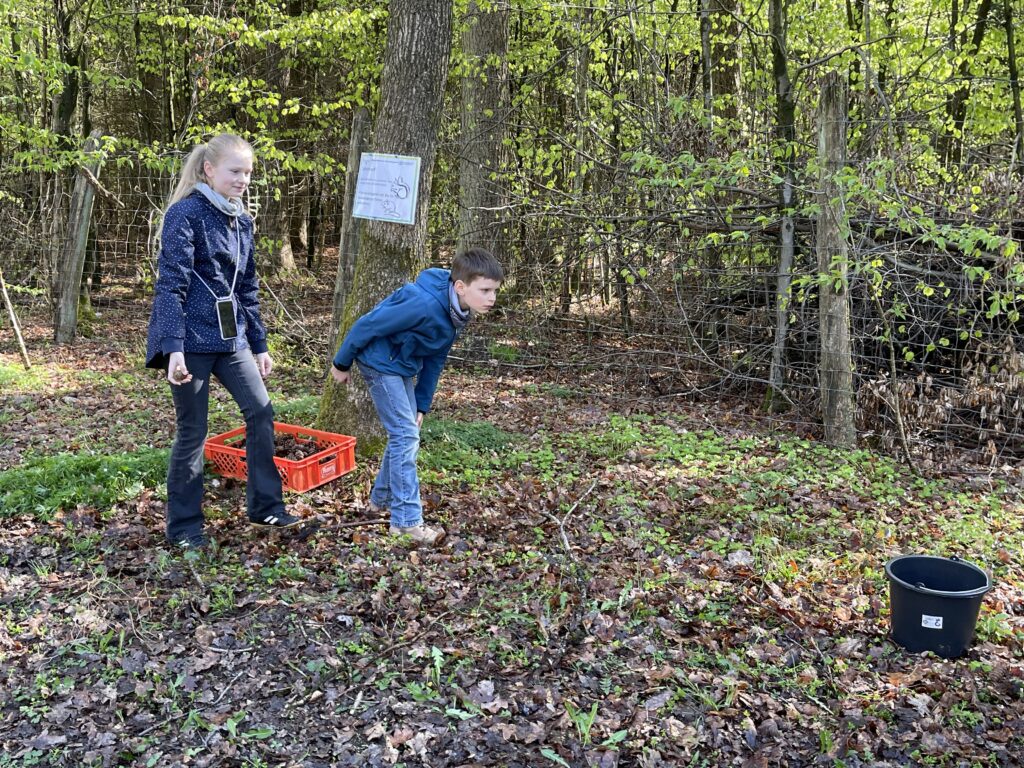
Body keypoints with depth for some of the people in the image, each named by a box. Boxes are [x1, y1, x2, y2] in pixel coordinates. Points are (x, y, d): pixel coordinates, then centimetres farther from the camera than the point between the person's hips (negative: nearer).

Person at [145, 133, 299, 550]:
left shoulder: (242, 221, 11)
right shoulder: (185, 214, -11)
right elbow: (171, 285, -16)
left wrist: (259, 344, 15)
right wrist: (174, 348, -22)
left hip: (230, 338, 7)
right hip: (192, 339, -7)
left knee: (261, 411, 2)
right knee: (192, 432, 2)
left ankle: (266, 507, 16)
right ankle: (184, 526, 17)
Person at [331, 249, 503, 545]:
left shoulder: (458, 311, -6)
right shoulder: (425, 304, -34)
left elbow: (435, 359, 5)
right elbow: (367, 325, -24)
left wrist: (422, 404, 5)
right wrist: (342, 364, -11)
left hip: (404, 367, 9)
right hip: (381, 362, -9)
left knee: (405, 431, 15)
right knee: (405, 435, -11)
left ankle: (383, 496, 33)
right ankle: (406, 519, -6)